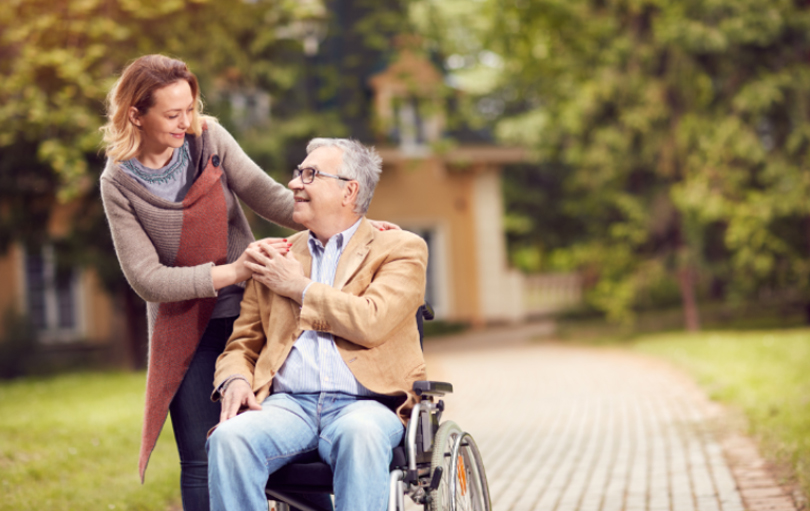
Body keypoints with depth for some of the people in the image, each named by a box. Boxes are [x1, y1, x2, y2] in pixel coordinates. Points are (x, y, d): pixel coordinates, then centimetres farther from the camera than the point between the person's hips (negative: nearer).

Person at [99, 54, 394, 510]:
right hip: (185, 327, -1)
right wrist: (231, 272, -22)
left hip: (247, 311, 1)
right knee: (201, 460, 1)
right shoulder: (119, 183, -8)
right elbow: (146, 278, -13)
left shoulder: (209, 138, -3)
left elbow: (269, 197, -5)